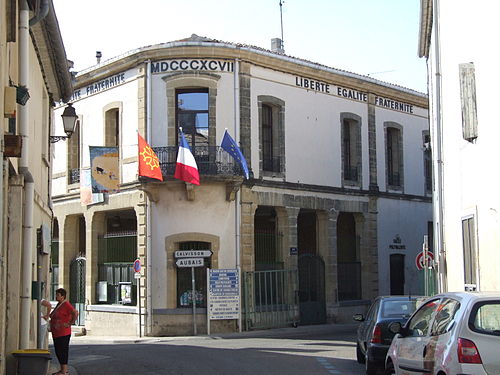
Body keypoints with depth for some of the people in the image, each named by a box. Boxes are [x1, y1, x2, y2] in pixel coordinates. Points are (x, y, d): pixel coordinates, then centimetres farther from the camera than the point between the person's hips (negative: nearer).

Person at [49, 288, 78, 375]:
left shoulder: (66, 304, -14)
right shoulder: (59, 305, 16)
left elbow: (75, 313, -26)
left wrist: (70, 323, -21)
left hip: (63, 333, -10)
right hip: (56, 333, 10)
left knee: (63, 351, -5)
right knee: (58, 351, 14)